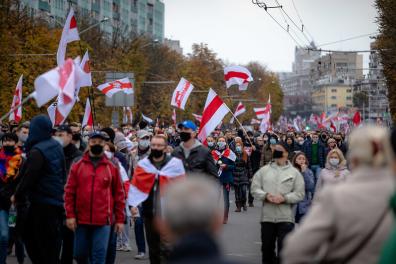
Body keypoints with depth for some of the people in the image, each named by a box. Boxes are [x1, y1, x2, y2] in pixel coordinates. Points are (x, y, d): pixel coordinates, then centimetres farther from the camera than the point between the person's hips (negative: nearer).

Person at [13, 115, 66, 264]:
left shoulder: (37, 151, -18)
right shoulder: (56, 146, 7)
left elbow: (28, 177, -16)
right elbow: (63, 172, 14)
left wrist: (18, 196, -2)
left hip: (43, 202, -8)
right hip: (57, 199, 8)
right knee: (28, 232, 18)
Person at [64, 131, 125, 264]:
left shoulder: (112, 168, 4)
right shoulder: (77, 166, 5)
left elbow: (119, 194, 6)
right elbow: (69, 192, 3)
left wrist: (120, 219, 3)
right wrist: (70, 215, -4)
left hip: (103, 220, -1)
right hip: (81, 220, 2)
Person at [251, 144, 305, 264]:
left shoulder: (294, 172, 3)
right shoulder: (264, 170, 9)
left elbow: (300, 194, -2)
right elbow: (255, 188, 5)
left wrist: (285, 198, -17)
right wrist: (266, 195, -13)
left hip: (286, 217, -3)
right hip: (267, 216, 3)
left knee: (284, 250, -4)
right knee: (267, 247, 13)